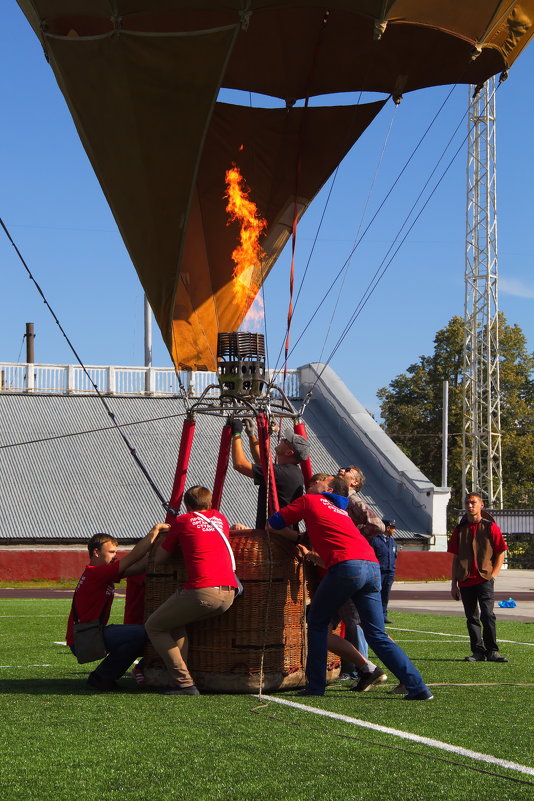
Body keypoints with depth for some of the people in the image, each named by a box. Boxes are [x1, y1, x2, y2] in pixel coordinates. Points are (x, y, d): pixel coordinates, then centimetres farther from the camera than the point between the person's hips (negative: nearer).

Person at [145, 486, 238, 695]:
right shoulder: (220, 518, 23)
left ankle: (184, 683, 0)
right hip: (229, 594, 6)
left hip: (202, 591, -6)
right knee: (175, 619, 27)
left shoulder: (183, 521, 10)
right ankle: (181, 679, 16)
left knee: (154, 626, 11)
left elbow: (158, 560, 15)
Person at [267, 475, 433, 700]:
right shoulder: (341, 511, 34)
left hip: (347, 565, -6)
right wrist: (311, 552, 46)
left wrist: (296, 537, 33)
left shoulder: (309, 501, 16)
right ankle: (418, 688, -1)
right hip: (372, 566, 6)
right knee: (377, 635, 8)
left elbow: (273, 524, 19)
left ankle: (315, 686, 10)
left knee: (317, 623, 13)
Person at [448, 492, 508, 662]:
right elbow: (455, 558, 15)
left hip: (484, 579, -4)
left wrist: (492, 575, -7)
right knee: (471, 618, 6)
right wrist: (454, 583, 11)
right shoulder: (460, 529, 12)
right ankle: (478, 651, 12)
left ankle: (492, 651, -5)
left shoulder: (491, 527, 2)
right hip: (465, 581, 4)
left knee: (487, 615, -13)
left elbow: (500, 554, 3)